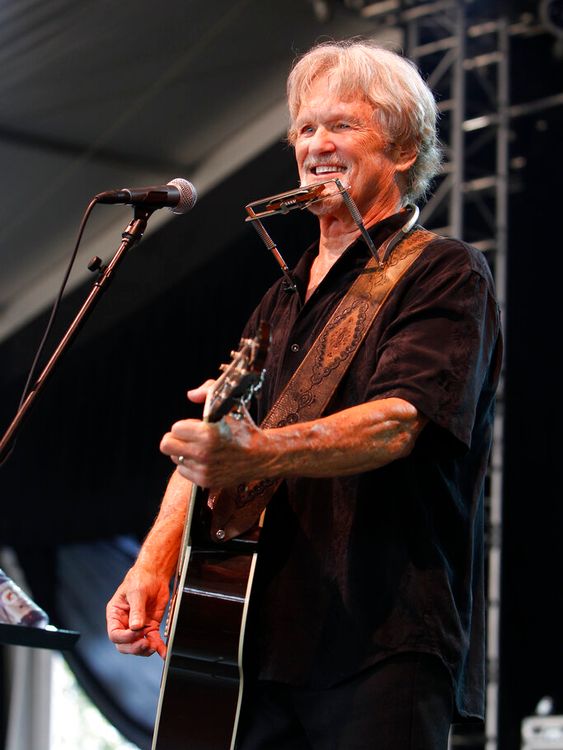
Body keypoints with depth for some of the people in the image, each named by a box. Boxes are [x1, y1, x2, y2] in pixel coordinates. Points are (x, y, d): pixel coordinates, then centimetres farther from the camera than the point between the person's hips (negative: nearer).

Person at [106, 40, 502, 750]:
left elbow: (400, 420, -18)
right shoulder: (282, 301, 23)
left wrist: (258, 453, -35)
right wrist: (153, 565, 2)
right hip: (262, 639, 7)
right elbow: (209, 441, 19)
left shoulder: (446, 276, -2)